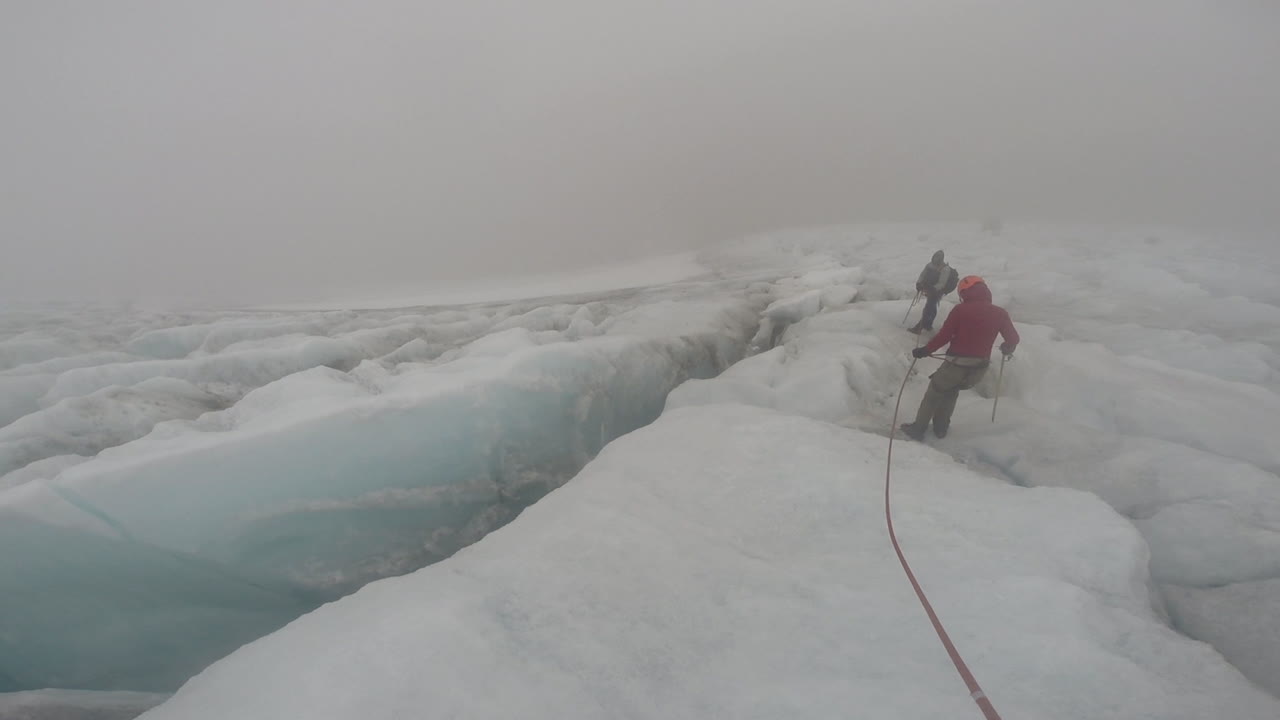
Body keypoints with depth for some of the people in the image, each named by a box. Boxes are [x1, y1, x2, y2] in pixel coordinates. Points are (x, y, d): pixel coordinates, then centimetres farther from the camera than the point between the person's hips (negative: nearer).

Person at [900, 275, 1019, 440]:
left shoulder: (960, 309, -10)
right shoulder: (999, 313, 2)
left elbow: (944, 336, -12)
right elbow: (1013, 339, 7)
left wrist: (925, 350, 0)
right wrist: (1007, 349, 30)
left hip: (956, 364, -4)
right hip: (979, 369, 4)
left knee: (934, 393, 16)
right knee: (951, 391, 29)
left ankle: (918, 429, 20)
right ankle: (940, 428, 35)